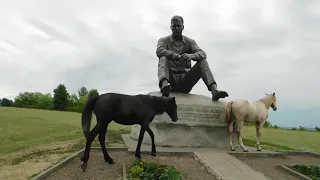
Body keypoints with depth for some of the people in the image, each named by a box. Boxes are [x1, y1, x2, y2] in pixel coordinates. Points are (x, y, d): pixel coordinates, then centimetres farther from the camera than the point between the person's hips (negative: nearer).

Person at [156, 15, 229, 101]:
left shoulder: (190, 42, 14)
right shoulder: (163, 40, 9)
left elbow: (202, 54, -4)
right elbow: (159, 51, -15)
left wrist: (191, 56, -26)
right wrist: (177, 56, -29)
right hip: (171, 79, -2)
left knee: (202, 61, -15)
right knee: (163, 58, -25)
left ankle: (214, 90, -32)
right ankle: (164, 85, -54)